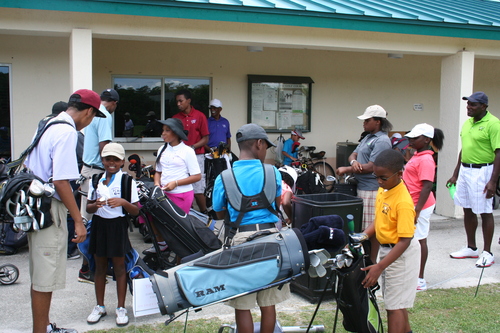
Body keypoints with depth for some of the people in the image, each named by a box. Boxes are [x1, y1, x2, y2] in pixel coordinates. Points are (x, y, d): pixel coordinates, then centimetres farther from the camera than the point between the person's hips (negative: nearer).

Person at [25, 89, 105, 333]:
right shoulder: (67, 132, -17)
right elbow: (60, 181, -23)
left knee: (41, 274, 20)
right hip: (50, 210, -10)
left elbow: (28, 165, 18)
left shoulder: (48, 126, 12)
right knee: (45, 278, 1)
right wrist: (78, 220, -19)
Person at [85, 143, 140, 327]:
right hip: (99, 224, 3)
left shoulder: (127, 180, -4)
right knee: (100, 266, 12)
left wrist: (123, 202, -24)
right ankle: (100, 306, 25)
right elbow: (88, 208, 8)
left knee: (119, 267, 4)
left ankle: (121, 308, 16)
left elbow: (136, 211, -6)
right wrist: (95, 205, -14)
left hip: (118, 225, -3)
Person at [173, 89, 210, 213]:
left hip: (196, 156, -3)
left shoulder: (200, 116, 1)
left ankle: (204, 213, 13)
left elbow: (205, 138, 0)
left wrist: (192, 147, -14)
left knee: (198, 190, -2)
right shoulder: (175, 118, 9)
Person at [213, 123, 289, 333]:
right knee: (268, 302, 13)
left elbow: (220, 214, 9)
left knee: (242, 304, 8)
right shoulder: (272, 173, -2)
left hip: (242, 237, -1)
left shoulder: (224, 178, -2)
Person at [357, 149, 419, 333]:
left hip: (401, 254, -9)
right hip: (387, 249, 9)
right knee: (398, 302, 23)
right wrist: (363, 236, -4)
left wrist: (379, 267, -29)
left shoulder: (403, 202, -27)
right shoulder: (383, 190, -1)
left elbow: (405, 241, -27)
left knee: (394, 306, -1)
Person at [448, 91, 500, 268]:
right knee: (468, 211, 14)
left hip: (482, 171, -8)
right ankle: (471, 248, 27)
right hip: (464, 170, 8)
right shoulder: (467, 123, 11)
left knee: (485, 213, 1)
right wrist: (455, 174, 19)